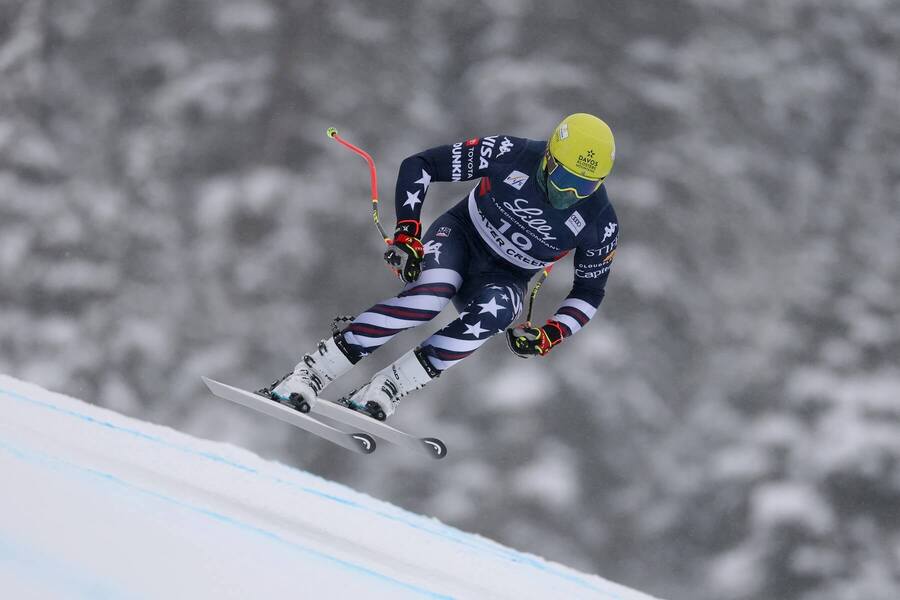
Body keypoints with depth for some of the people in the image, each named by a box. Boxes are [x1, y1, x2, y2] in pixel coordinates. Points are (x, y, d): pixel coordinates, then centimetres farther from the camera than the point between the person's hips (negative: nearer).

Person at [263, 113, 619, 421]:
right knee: (431, 294, -36)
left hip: (504, 279, 2)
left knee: (493, 312, -36)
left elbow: (589, 292, -2)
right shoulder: (512, 156, -22)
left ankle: (382, 392, -33)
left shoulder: (600, 224, -17)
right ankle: (307, 377, -33)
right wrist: (407, 234, -24)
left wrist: (549, 335, -19)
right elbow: (418, 166, -15)